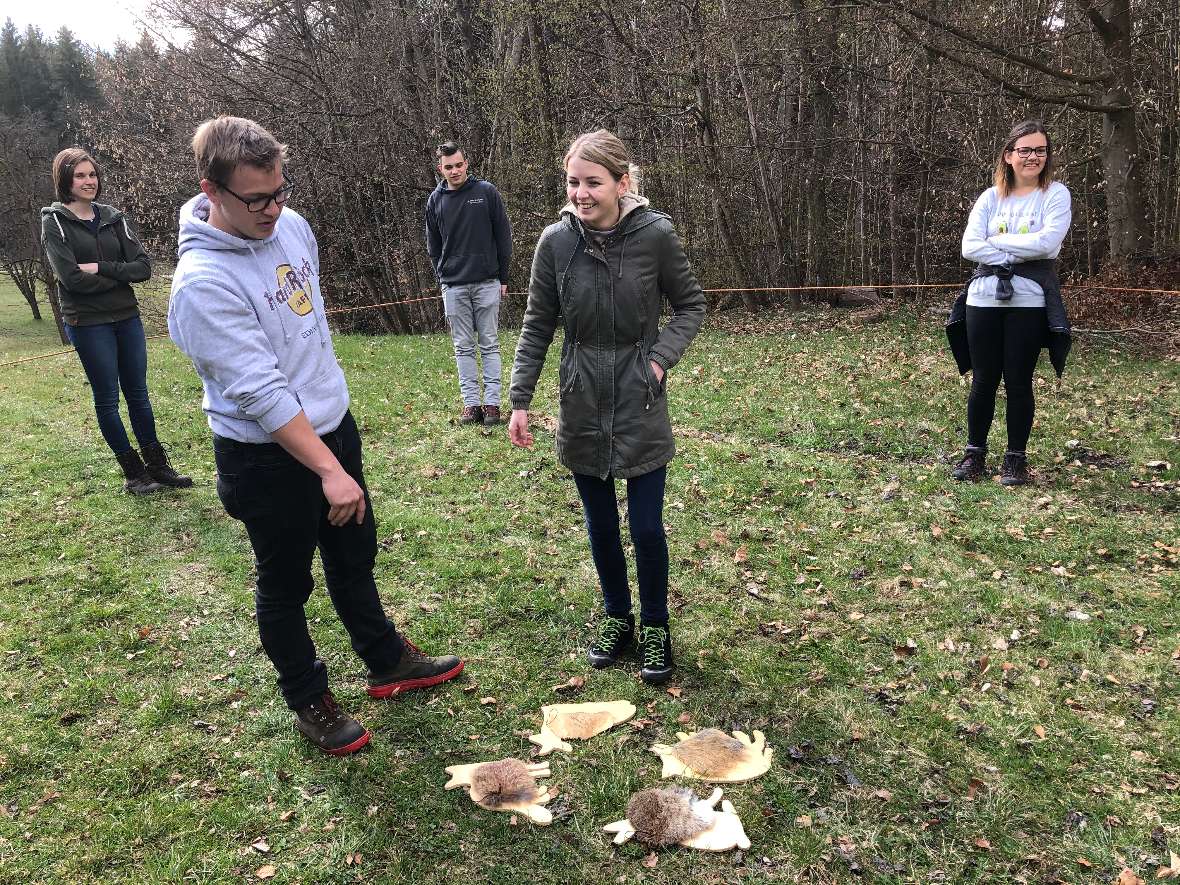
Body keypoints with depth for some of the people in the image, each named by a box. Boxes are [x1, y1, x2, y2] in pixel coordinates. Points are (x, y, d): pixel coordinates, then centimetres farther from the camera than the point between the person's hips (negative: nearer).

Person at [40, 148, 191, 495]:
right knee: (107, 399, 4)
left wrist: (101, 268, -15)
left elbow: (143, 266, -3)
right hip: (88, 323, -4)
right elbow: (72, 278, -15)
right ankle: (134, 473, 13)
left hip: (127, 317, 4)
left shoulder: (112, 217, 7)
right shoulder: (54, 222, -4)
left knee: (138, 393, 11)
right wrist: (119, 276, -9)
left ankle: (157, 466, 19)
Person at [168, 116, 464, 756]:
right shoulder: (203, 283, -25)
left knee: (354, 558, 22)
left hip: (332, 425, 8)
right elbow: (261, 393, -28)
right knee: (286, 584, 13)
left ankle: (387, 663, 42)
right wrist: (330, 471, -28)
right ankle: (308, 701, 34)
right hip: (268, 456, -7)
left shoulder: (292, 226, -1)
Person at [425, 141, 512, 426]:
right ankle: (471, 403, 11)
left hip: (487, 283, -2)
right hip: (453, 287, 2)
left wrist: (503, 278, 1)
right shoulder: (435, 200, 6)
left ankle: (492, 402, 7)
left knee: (490, 345, 3)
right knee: (463, 347, 5)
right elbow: (433, 245, 14)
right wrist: (442, 277, 7)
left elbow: (503, 236, 2)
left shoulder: (486, 192, -1)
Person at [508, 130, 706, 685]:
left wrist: (662, 357, -12)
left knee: (647, 528, 3)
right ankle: (616, 617, 36)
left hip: (641, 405, -2)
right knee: (601, 526, 13)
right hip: (583, 408, 2)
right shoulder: (556, 241, -7)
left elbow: (690, 306, 3)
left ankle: (654, 627, 27)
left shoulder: (655, 235, -12)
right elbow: (537, 326, 2)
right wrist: (519, 400, -1)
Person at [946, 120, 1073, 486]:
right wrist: (1017, 257, -12)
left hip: (1029, 301, -2)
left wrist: (995, 241, -7)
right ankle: (975, 453, 19)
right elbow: (969, 247, -4)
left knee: (1019, 381, 3)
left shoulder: (1055, 194, 1)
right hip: (984, 299, 2)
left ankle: (1016, 458, 16)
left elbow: (1046, 243, -15)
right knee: (983, 380, 7)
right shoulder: (991, 197, 8)